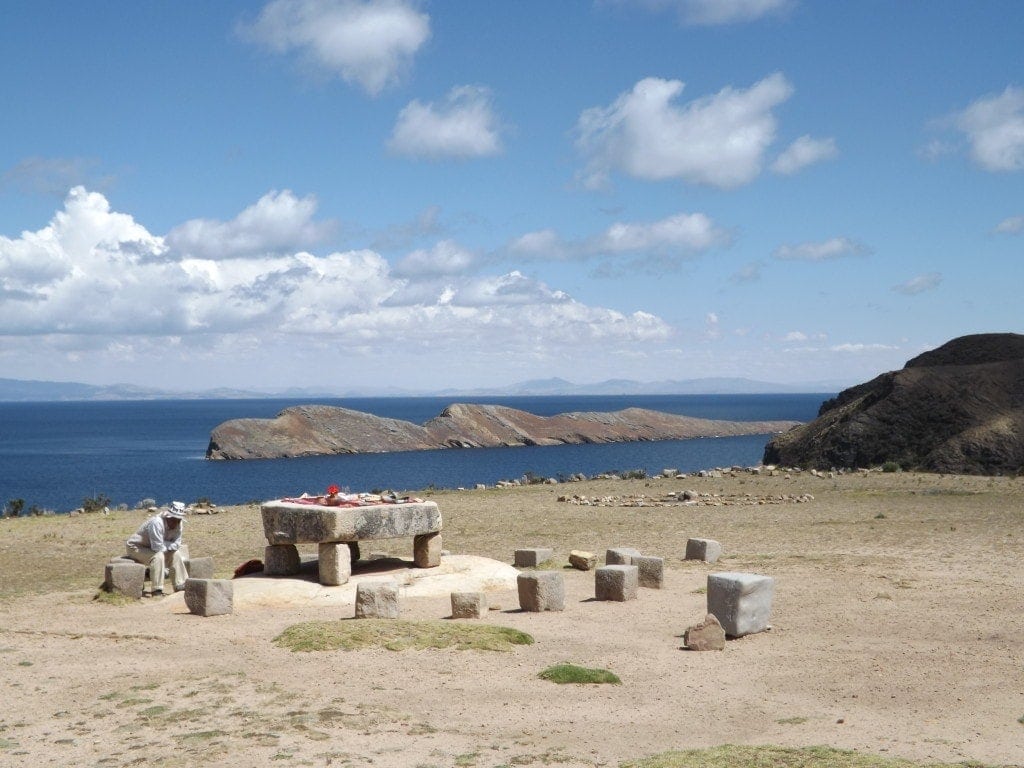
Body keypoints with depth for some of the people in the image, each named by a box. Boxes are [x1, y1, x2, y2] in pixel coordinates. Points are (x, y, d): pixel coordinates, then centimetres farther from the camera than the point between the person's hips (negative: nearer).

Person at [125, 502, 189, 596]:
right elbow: (157, 547, -34)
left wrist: (165, 545, -24)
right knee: (158, 556, -32)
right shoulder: (157, 523, -33)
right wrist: (169, 545, -16)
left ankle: (180, 586, 7)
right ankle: (157, 591, -30)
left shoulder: (178, 525, -8)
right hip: (135, 547, -8)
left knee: (175, 554, -1)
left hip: (152, 548, 8)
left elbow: (176, 545, -8)